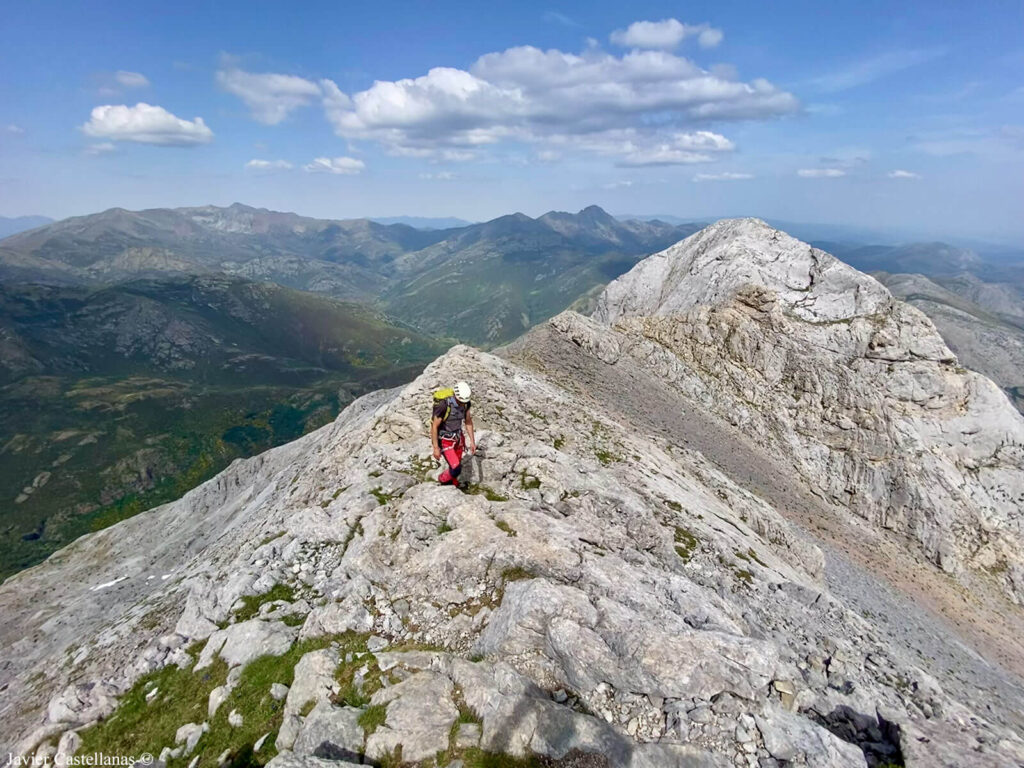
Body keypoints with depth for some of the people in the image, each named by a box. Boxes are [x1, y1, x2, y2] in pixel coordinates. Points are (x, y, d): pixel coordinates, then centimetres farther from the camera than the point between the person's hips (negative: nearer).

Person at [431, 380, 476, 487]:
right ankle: (443, 480, 20)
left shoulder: (466, 403, -10)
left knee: (457, 466, 14)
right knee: (456, 469, -12)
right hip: (445, 441, -6)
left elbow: (468, 422, 5)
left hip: (458, 439, 6)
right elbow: (434, 426, -21)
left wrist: (472, 441, 3)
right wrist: (436, 448, -18)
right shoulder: (443, 405, -29)